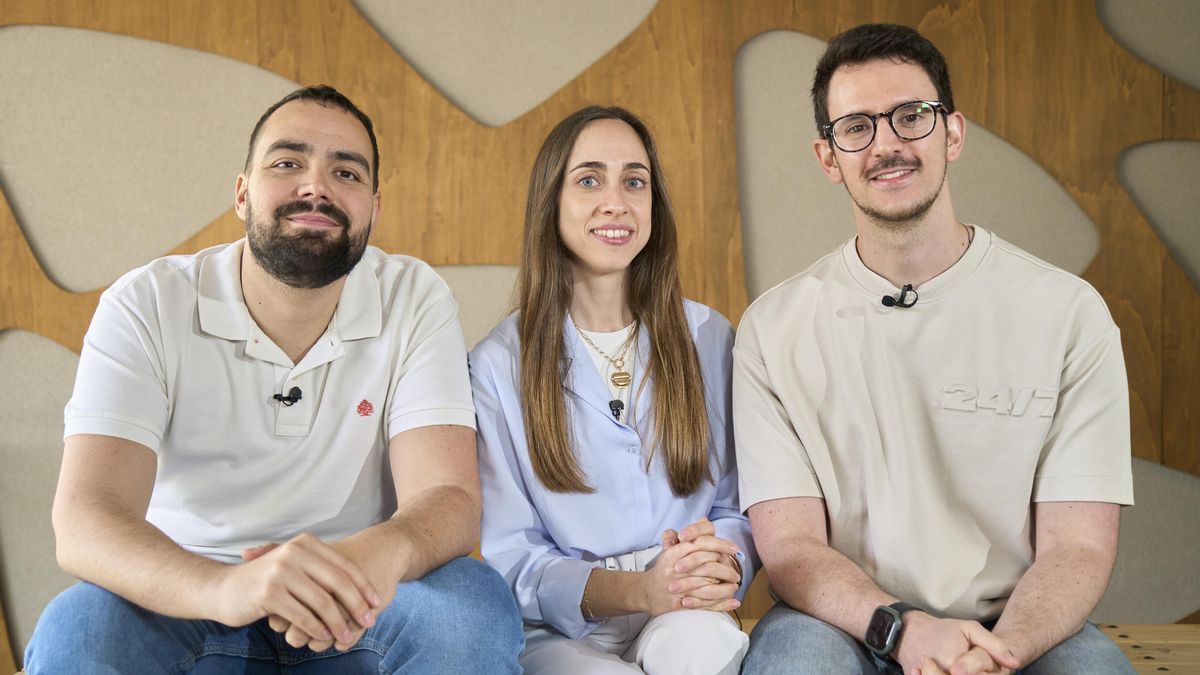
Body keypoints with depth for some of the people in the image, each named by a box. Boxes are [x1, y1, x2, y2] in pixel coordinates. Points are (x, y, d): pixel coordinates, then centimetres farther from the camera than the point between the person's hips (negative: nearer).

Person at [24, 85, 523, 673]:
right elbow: (83, 519, -20)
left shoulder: (416, 300, -4)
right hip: (185, 604, 0)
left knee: (476, 604, -29)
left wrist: (385, 550, -41)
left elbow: (448, 496, -14)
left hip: (353, 613, 0)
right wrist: (225, 586, -43)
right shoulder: (147, 306, -8)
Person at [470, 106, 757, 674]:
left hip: (688, 617, 2)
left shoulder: (709, 340, 8)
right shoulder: (497, 364, 0)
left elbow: (737, 505, 10)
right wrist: (639, 590, -22)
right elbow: (509, 556, -3)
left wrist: (721, 567, -16)